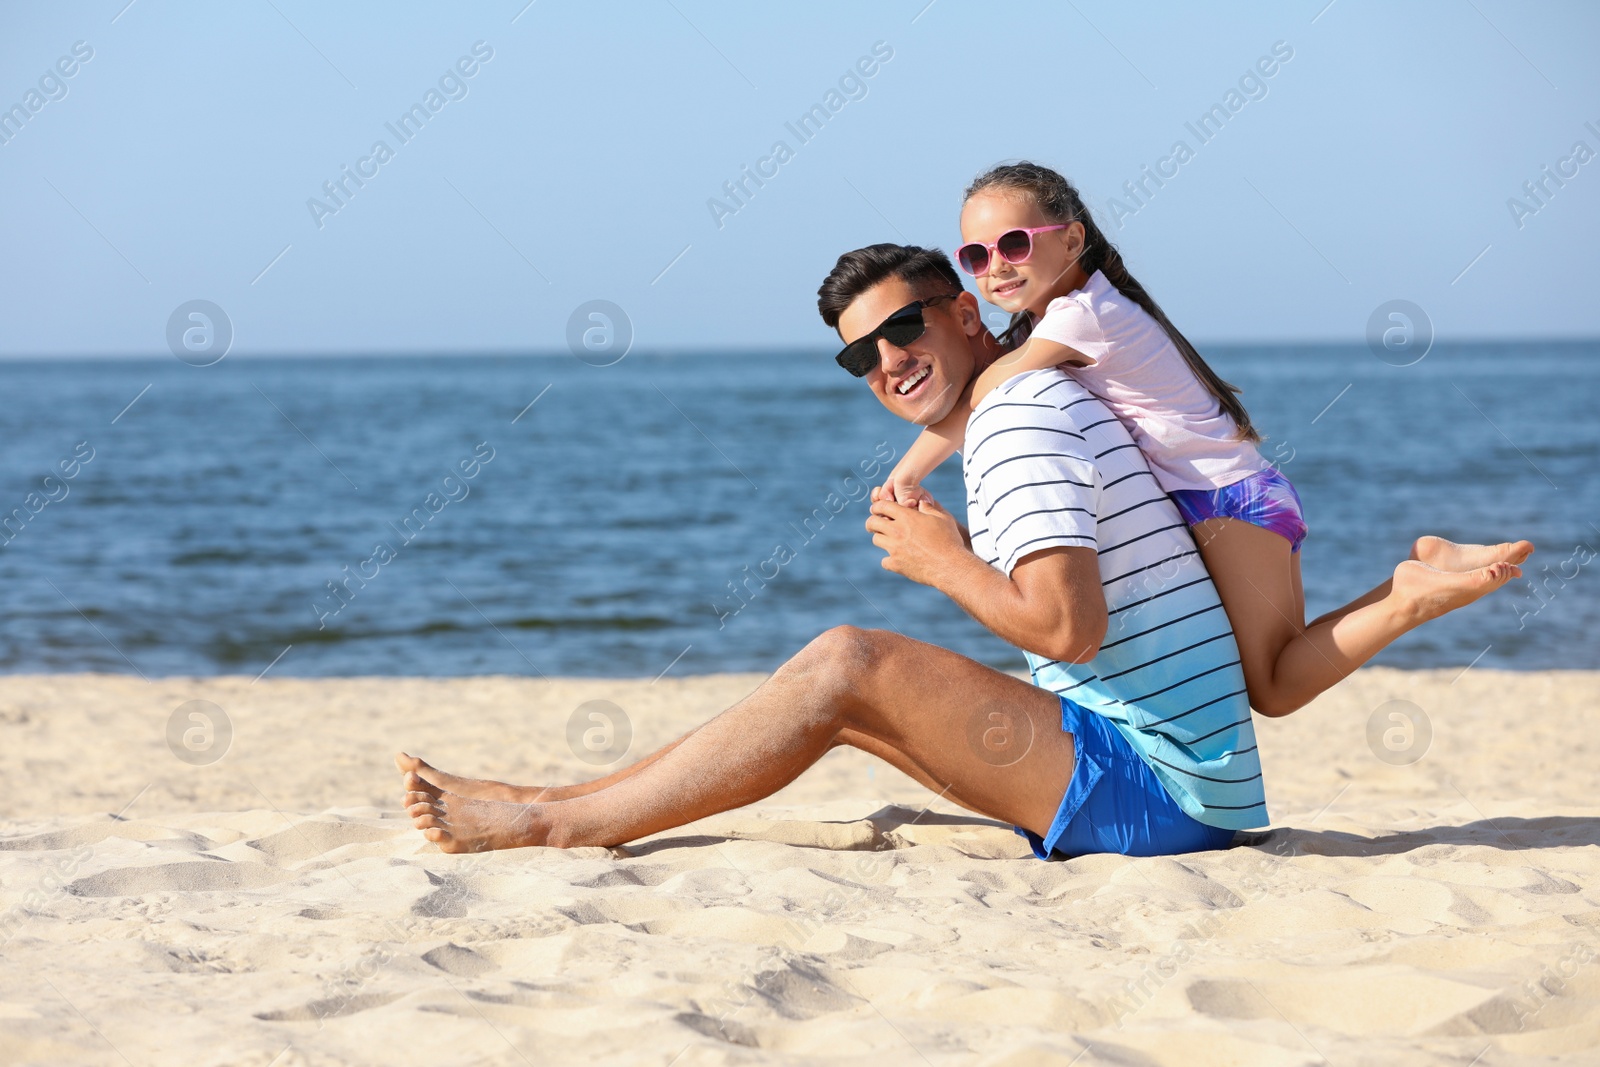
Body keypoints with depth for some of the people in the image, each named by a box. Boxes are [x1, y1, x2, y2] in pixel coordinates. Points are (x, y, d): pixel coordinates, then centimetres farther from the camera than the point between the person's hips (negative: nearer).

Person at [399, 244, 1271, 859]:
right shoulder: (1043, 402, 20)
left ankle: (556, 822, -10)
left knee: (848, 665, -14)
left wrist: (944, 565, -6)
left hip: (1153, 789, -10)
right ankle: (570, 803, 10)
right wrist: (959, 554, 13)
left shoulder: (1017, 417, -12)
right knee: (845, 702, 10)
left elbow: (1068, 628, -23)